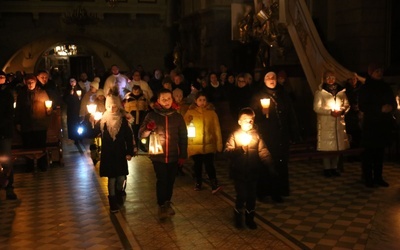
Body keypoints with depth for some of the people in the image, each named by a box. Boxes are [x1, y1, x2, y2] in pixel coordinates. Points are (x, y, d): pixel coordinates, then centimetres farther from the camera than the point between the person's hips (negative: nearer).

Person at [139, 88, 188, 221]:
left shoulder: (177, 116, 2)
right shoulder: (152, 115, -3)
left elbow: (183, 137, 5)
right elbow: (141, 134, -5)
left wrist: (183, 155, 0)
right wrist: (148, 129, -27)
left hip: (173, 156, 2)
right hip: (158, 156, -2)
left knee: (170, 181, 11)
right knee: (162, 181, -6)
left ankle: (167, 203, 30)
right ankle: (161, 206, 8)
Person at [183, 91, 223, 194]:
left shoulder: (212, 113, 0)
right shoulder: (190, 112, -1)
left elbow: (217, 129, 0)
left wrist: (219, 144, -1)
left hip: (209, 145, -1)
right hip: (194, 145, 1)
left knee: (209, 164, -10)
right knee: (197, 165, 13)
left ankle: (214, 185, -4)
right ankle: (198, 183, 30)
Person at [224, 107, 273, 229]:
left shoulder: (256, 135, 3)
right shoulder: (234, 135, -3)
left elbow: (263, 152, -5)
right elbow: (227, 151, -12)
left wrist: (269, 164, -19)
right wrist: (238, 149, -28)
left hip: (252, 172, 2)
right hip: (239, 172, -2)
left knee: (252, 196, 10)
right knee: (241, 196, -1)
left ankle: (250, 219, 28)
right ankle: (238, 218, 22)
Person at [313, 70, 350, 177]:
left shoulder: (341, 91, 8)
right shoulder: (320, 92, -3)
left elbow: (347, 105, 13)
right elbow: (316, 108, -8)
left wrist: (342, 110, -8)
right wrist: (330, 111, -14)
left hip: (339, 123, 4)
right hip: (325, 123, -4)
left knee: (338, 145, 6)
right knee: (326, 146, -3)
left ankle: (334, 167, 18)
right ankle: (327, 168, 8)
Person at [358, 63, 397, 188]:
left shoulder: (386, 87, 13)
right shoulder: (365, 88, 0)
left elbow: (394, 103, 16)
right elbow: (362, 106, -7)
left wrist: (391, 107, -8)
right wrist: (380, 109, -16)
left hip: (384, 124, 4)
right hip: (370, 125, -4)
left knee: (380, 152, 4)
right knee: (369, 152, -5)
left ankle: (378, 177, 12)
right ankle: (368, 179, 0)